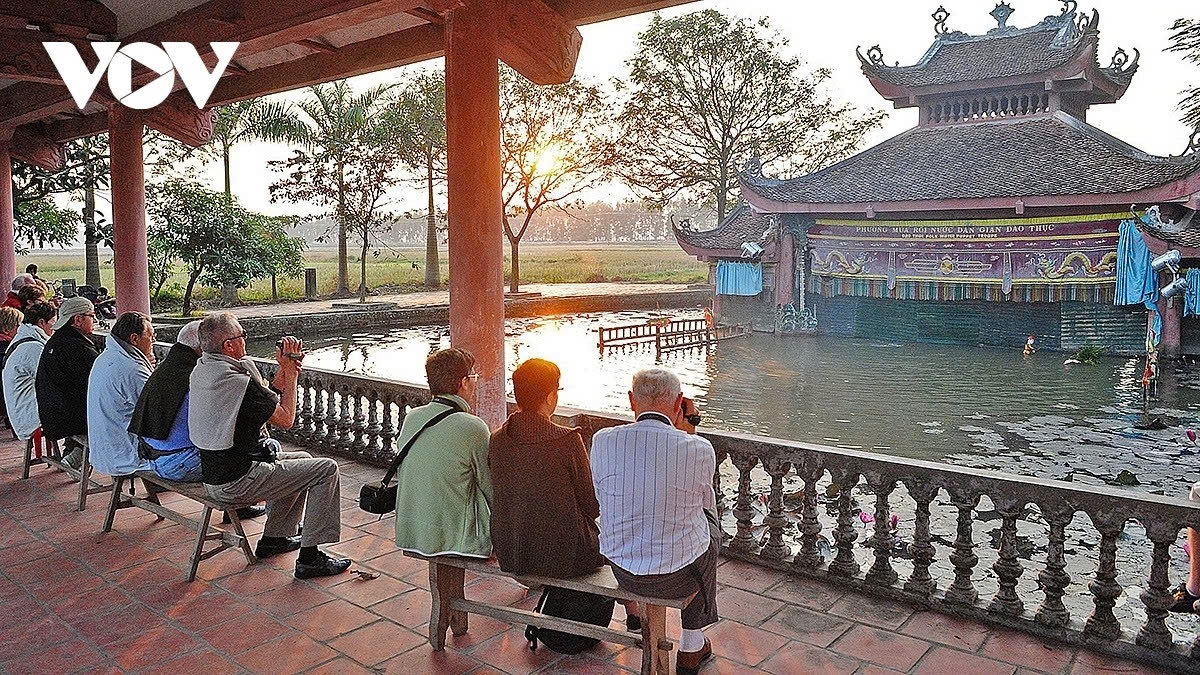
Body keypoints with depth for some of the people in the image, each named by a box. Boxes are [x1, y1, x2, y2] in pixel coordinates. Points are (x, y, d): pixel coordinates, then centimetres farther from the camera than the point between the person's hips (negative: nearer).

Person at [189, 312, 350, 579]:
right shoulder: (237, 381, -25)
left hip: (212, 474, 10)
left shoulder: (201, 370, 7)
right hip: (236, 482, -10)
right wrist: (291, 372, -6)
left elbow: (268, 401, 11)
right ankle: (309, 557, -1)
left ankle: (273, 538, 31)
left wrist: (284, 368, 2)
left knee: (302, 460, 26)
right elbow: (286, 419, -14)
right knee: (326, 469, -5)